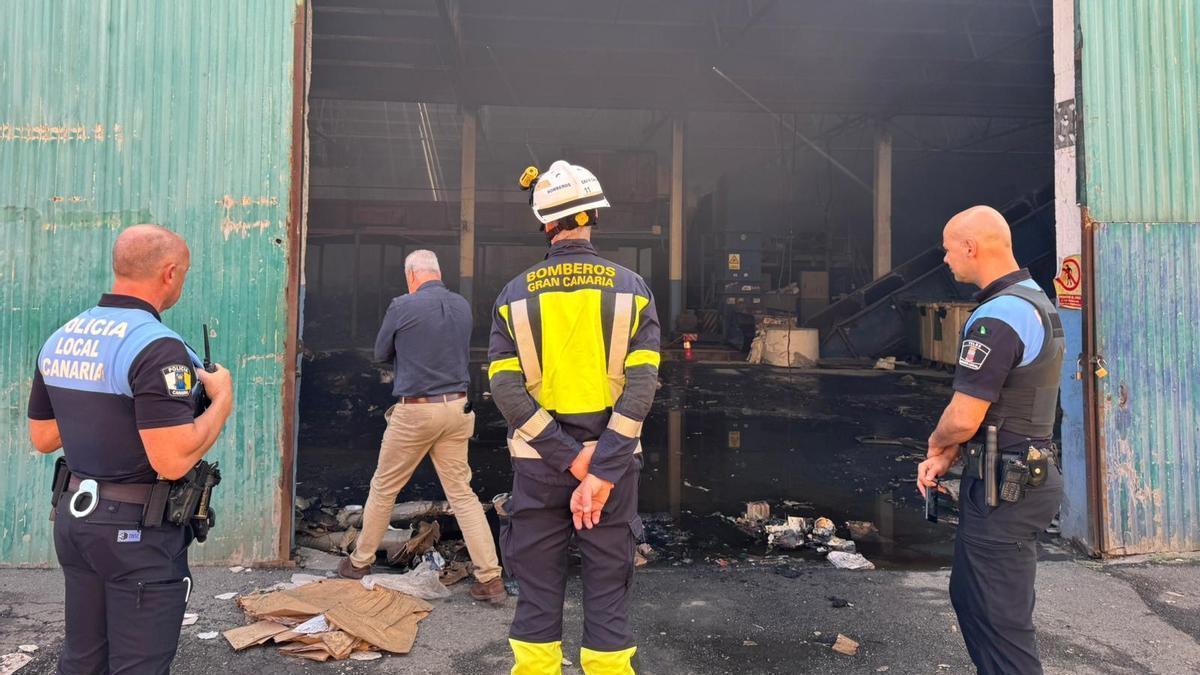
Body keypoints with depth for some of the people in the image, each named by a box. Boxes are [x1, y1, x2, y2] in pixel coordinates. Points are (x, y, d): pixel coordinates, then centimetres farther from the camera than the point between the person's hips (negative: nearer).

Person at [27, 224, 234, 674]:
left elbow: (42, 437, 13)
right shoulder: (156, 346, -22)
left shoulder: (59, 340, 4)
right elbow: (172, 462, -27)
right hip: (138, 528, -8)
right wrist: (222, 399, -14)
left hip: (74, 515, 8)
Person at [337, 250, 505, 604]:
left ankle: (360, 562, 31)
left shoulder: (403, 307, -10)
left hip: (415, 411, -4)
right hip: (457, 407, 4)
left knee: (383, 488, 14)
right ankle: (491, 579, 5)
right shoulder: (462, 305, 4)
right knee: (462, 492, 7)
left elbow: (381, 353, 3)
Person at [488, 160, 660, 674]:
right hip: (614, 460, 0)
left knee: (538, 586, 13)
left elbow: (506, 389, -11)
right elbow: (640, 385, -12)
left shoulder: (514, 296, -2)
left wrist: (571, 458, -11)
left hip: (538, 463, 1)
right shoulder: (631, 289, -3)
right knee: (608, 586, 11)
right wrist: (602, 472, -14)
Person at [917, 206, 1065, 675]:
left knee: (1000, 619, 1)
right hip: (1029, 472, 10)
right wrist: (946, 457, 8)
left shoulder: (997, 316, -21)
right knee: (970, 596, 21)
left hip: (1003, 486, -10)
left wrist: (935, 444, 0)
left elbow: (964, 418, -23)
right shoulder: (1036, 302, 12)